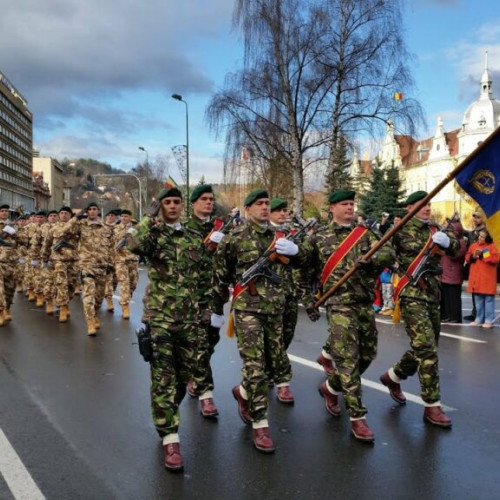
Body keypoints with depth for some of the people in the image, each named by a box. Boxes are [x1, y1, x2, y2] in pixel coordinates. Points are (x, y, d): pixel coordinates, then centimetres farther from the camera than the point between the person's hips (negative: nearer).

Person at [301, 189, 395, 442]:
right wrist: (308, 301, 4)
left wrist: (372, 258, -22)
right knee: (348, 359, -9)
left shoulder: (364, 233, 11)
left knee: (367, 355, 12)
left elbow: (389, 253, -2)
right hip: (339, 305, -5)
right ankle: (357, 417, -1)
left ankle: (330, 387, 36)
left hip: (366, 304, 5)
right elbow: (305, 272, 9)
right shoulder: (318, 239, 3)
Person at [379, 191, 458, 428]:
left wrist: (446, 240, -18)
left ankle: (392, 376, 38)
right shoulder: (401, 230, -4)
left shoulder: (434, 229, 13)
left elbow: (455, 247, 2)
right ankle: (432, 406, -2)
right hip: (412, 294, -7)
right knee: (427, 349, -11)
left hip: (432, 293, 7)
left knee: (425, 348, 15)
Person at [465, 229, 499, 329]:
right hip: (476, 277, 5)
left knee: (488, 299, -2)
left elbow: (496, 259, -14)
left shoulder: (492, 246, -5)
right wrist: (473, 257, -7)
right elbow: (467, 257, 13)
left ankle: (489, 320, 2)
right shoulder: (473, 245, 10)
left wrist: (484, 255, -16)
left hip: (487, 278, -5)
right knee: (478, 299, 13)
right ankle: (479, 319, 21)